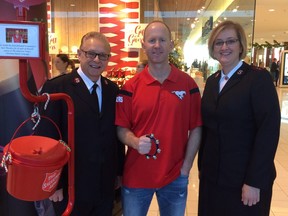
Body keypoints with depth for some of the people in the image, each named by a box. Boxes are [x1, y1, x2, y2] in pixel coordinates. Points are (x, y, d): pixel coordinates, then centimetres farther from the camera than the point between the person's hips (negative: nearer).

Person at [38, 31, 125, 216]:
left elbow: (116, 132, 8)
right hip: (71, 187, -4)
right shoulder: (56, 88, -12)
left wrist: (118, 172, 9)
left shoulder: (112, 89, 5)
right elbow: (47, 139, -12)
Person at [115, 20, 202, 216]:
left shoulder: (188, 84, -3)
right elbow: (121, 128, 0)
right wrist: (136, 142, -20)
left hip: (175, 177, 0)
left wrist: (186, 167, -5)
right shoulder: (130, 87, -4)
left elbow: (196, 128, -1)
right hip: (136, 176, 0)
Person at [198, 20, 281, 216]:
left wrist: (254, 181, -19)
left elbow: (269, 130, -17)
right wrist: (202, 166, 10)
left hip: (244, 179, -5)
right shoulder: (212, 81, 8)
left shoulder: (259, 77, -11)